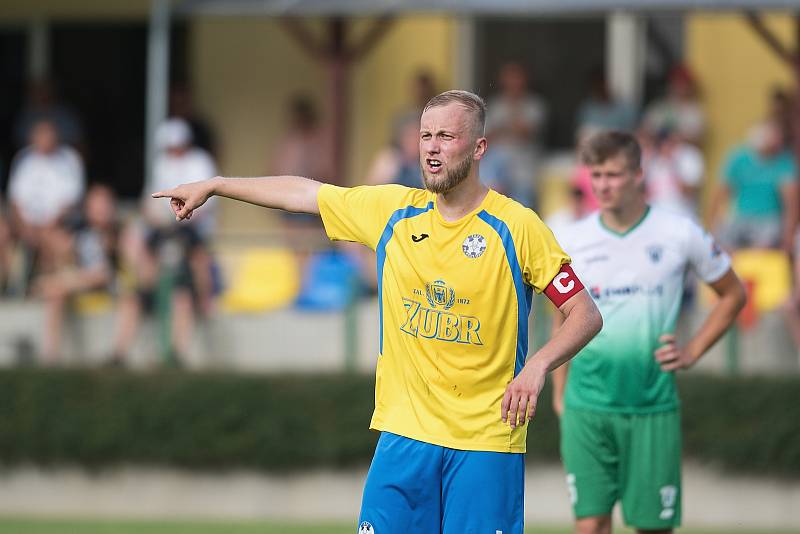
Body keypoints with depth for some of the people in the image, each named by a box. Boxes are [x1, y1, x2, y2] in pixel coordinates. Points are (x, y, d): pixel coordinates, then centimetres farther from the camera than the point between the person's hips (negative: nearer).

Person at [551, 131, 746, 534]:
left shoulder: (680, 234, -2)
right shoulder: (571, 241, 2)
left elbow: (733, 294, 12)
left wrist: (693, 350, 2)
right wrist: (559, 393, 9)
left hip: (652, 406, -1)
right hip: (587, 406, 1)